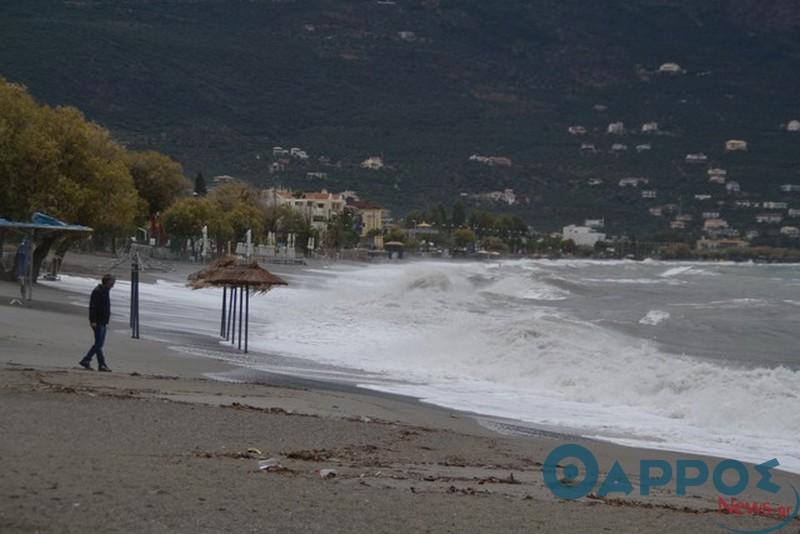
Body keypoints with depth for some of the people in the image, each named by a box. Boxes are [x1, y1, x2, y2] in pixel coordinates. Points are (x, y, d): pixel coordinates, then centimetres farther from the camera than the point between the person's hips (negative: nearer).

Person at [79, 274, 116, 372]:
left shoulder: (105, 291, 16)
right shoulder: (97, 291, -13)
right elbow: (92, 307, -19)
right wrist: (93, 321, -23)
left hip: (103, 322, 10)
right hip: (98, 322, -10)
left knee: (99, 344, 10)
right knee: (99, 343, -6)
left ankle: (86, 361, 14)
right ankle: (102, 364, -4)